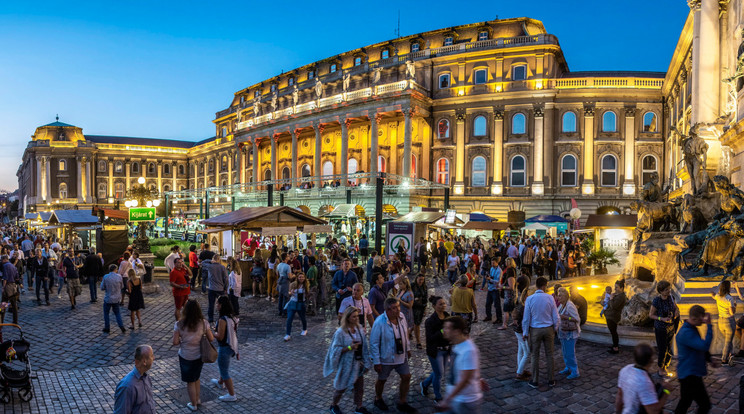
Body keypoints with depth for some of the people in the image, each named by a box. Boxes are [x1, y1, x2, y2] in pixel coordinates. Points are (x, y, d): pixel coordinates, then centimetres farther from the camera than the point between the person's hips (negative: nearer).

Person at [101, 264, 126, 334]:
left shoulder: (105, 277, -12)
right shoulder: (119, 276, -8)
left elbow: (102, 288, -5)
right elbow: (121, 287, 2)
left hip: (108, 298, -2)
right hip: (116, 299, 2)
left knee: (106, 313, 16)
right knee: (117, 313, 16)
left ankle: (107, 328, 20)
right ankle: (121, 327, 6)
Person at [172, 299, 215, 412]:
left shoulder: (180, 324, -17)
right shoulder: (203, 323, -12)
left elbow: (175, 342, -17)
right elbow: (211, 339, -8)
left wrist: (181, 340, 4)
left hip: (186, 357, -2)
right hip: (199, 356, 3)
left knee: (190, 382, 16)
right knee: (196, 379, 26)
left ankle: (193, 404, 29)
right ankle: (197, 399, 41)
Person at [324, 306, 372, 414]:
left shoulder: (359, 329, -4)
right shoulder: (340, 332, -21)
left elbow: (364, 346, 5)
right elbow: (336, 349, -17)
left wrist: (366, 360, 4)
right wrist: (349, 347, -25)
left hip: (358, 363, 5)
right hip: (346, 365, -5)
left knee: (359, 387, 15)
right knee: (341, 387, 13)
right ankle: (334, 405, 38)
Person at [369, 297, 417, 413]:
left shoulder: (401, 316, -10)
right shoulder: (379, 322, -28)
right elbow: (374, 344, -21)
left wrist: (408, 348, 14)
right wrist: (376, 362, -18)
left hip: (401, 355, 5)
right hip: (386, 358, -5)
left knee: (406, 377, 8)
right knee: (382, 380, 15)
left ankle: (402, 403, 27)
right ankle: (378, 399, 44)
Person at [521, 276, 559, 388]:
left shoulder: (529, 299, -11)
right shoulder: (550, 298, -8)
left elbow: (526, 318, -7)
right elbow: (555, 317, -3)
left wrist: (525, 332, 3)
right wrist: (555, 329, 13)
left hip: (535, 330, -1)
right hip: (548, 329, 1)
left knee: (535, 355, 8)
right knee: (549, 355, 13)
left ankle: (535, 381, 14)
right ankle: (550, 380, 22)